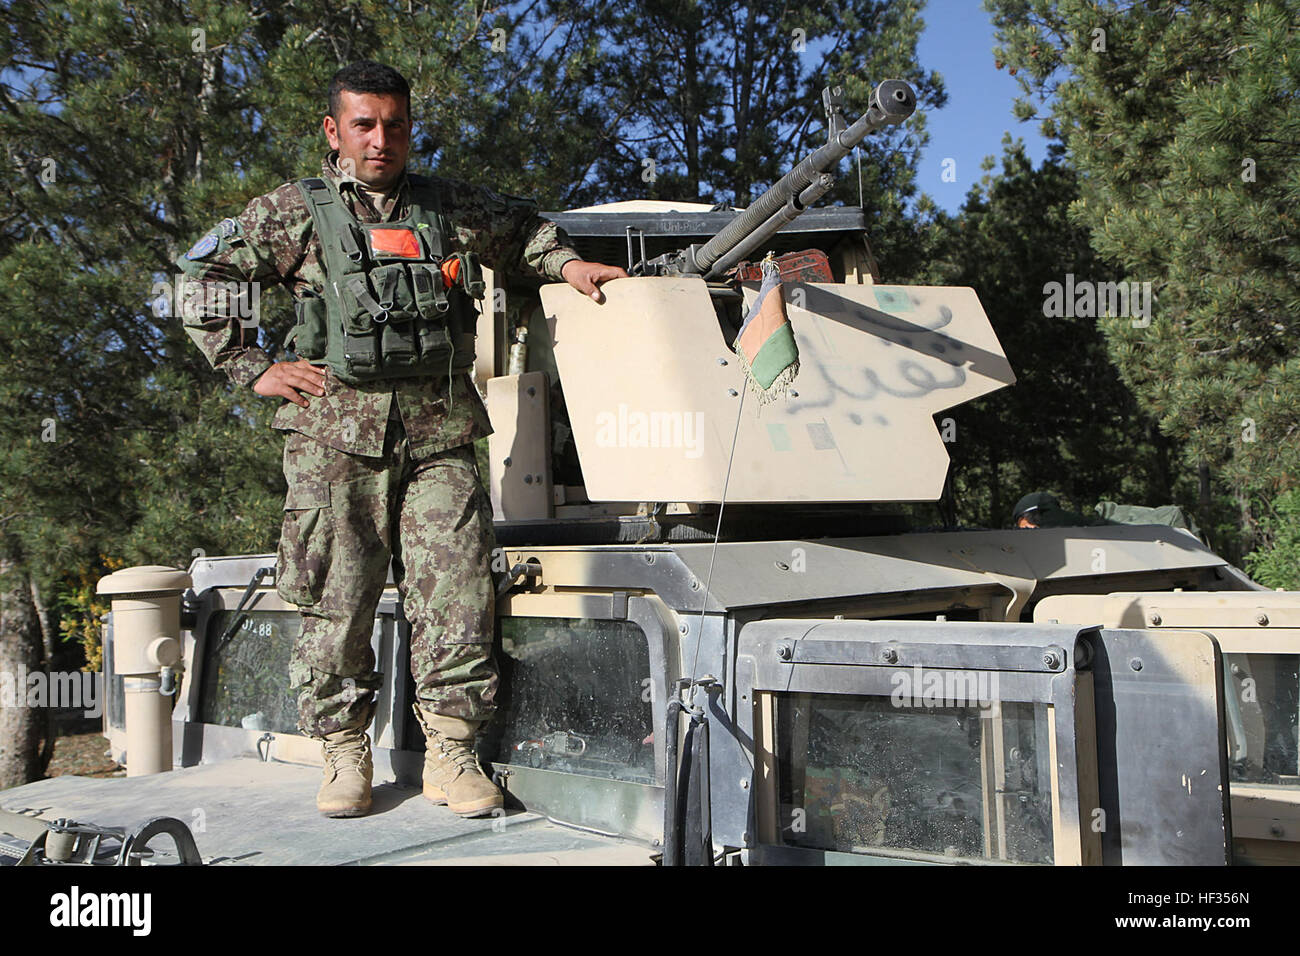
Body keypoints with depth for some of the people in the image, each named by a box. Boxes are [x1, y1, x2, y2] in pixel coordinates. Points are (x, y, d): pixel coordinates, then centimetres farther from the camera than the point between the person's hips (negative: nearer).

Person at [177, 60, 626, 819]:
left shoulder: (450, 207, 15)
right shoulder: (296, 212, 7)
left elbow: (521, 226, 35)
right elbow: (205, 278, 10)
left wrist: (567, 264, 17)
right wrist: (255, 369, 3)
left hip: (440, 434, 2)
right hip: (337, 434, -2)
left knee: (456, 594, -5)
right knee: (336, 600, -1)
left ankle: (450, 755, 6)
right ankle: (346, 756, 13)